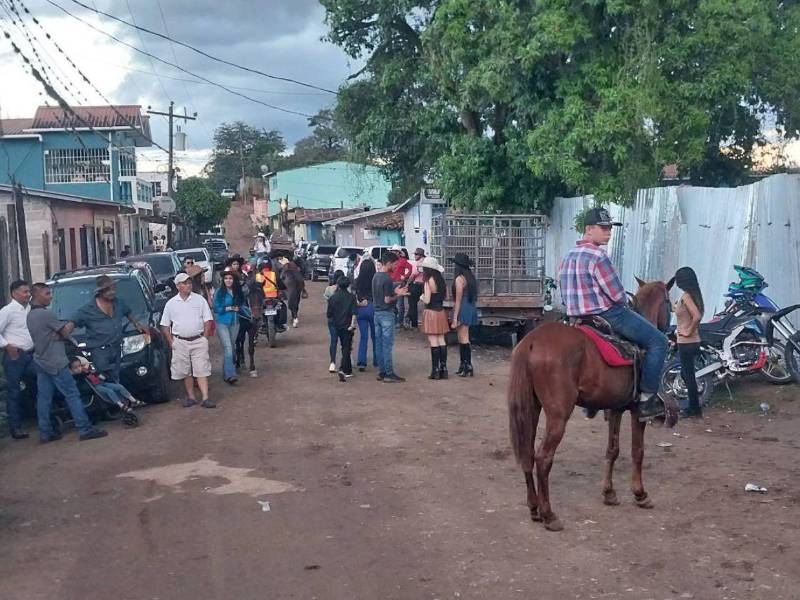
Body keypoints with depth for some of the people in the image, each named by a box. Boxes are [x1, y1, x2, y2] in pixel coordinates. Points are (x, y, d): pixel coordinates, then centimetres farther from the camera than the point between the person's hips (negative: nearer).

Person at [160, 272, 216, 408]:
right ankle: (191, 397, 17)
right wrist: (171, 342, 1)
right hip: (180, 342, 1)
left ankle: (205, 398, -8)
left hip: (199, 341, -1)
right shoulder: (171, 303, 6)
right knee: (185, 372, 6)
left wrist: (205, 338, -3)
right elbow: (165, 325, 9)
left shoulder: (199, 300, 3)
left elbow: (207, 320, 5)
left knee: (201, 370, -6)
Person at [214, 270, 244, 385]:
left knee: (232, 348, 11)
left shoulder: (238, 292, 5)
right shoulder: (219, 292, -8)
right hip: (222, 323, -5)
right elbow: (216, 308, -8)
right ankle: (230, 375, -19)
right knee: (227, 348, -14)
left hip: (234, 323, 5)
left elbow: (242, 305, 14)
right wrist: (230, 308, -14)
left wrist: (238, 308, -8)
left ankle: (226, 373, 24)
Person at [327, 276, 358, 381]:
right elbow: (354, 312, -16)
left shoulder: (333, 298, -1)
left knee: (345, 347, 18)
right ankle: (343, 369, -20)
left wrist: (331, 321, 19)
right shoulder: (351, 297, -6)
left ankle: (348, 371, 25)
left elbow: (329, 314, 1)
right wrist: (352, 324, -15)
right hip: (347, 326, -3)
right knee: (347, 348, -1)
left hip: (337, 326, 3)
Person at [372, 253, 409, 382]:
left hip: (377, 312, 9)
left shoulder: (376, 276, 9)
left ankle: (381, 372, 15)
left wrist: (395, 292, 15)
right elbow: (387, 300, -19)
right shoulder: (387, 279, -18)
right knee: (387, 345, -5)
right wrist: (399, 295, -9)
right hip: (386, 313, -9)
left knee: (379, 344, 10)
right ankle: (389, 374, -2)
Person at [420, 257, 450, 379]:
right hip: (441, 312, 7)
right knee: (441, 340, 9)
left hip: (431, 312, -7)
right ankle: (443, 368, 11)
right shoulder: (442, 281, 6)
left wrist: (422, 297, 3)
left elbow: (427, 300, -16)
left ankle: (435, 370, -2)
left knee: (434, 341, -4)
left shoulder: (429, 282, -15)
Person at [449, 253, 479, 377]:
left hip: (463, 310, -9)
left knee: (463, 339, -3)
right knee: (463, 339, 15)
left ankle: (468, 367, -2)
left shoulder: (459, 279, -15)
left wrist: (455, 318, -14)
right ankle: (464, 365, 21)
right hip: (470, 309, 9)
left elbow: (458, 300, -16)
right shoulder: (470, 277, 10)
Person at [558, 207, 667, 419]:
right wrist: (625, 303, 4)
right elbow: (617, 295, -17)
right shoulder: (598, 256, -19)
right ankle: (647, 398, -5)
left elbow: (566, 296, 15)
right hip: (607, 315, -10)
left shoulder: (568, 257, 10)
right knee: (658, 341, -1)